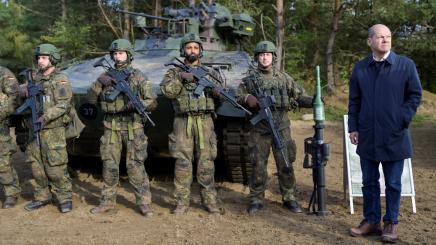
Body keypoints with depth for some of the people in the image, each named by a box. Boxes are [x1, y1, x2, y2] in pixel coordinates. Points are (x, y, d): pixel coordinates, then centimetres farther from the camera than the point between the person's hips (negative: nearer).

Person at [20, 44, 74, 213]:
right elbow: (21, 90, 16)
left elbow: (62, 105, -17)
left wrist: (45, 117, -28)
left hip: (53, 131, -7)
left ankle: (65, 198, 6)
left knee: (56, 168, -7)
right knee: (37, 167, 11)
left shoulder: (60, 80, -7)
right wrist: (25, 90, -8)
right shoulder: (36, 77, 14)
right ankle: (42, 197, 24)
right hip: (35, 131, 7)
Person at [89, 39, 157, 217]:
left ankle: (144, 203, 3)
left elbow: (152, 102, -1)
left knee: (135, 166, -5)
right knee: (109, 166, 7)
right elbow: (92, 99, 7)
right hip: (112, 127, 3)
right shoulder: (106, 76, 10)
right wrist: (99, 83, -10)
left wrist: (136, 105, -19)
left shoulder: (138, 77, 1)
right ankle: (108, 201, 18)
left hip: (133, 127, -3)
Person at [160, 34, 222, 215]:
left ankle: (209, 200, 10)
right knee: (182, 164, -1)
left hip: (205, 123, 1)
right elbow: (167, 91, -5)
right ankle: (182, 202, 6)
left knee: (206, 163, 0)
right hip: (183, 123, -1)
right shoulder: (175, 72, 12)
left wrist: (208, 80, -10)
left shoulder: (210, 73, 15)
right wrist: (181, 78, -15)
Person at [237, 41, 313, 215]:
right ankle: (256, 199, 15)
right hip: (259, 129, 0)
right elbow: (237, 96, 7)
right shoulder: (250, 78, 6)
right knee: (258, 165, 3)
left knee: (285, 164, 2)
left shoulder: (284, 78, 9)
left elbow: (299, 96, 9)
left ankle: (289, 198, 15)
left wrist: (313, 101, -9)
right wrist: (247, 98, -14)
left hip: (281, 127, 1)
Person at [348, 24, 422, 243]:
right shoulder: (360, 68, 5)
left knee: (393, 183, 7)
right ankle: (371, 221, 23)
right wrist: (353, 128, 4)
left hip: (394, 136, -3)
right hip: (367, 136, 3)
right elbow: (354, 101, 9)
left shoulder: (405, 65, -3)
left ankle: (391, 224, 18)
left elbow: (415, 94, 1)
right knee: (369, 182, 11)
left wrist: (403, 120, -8)